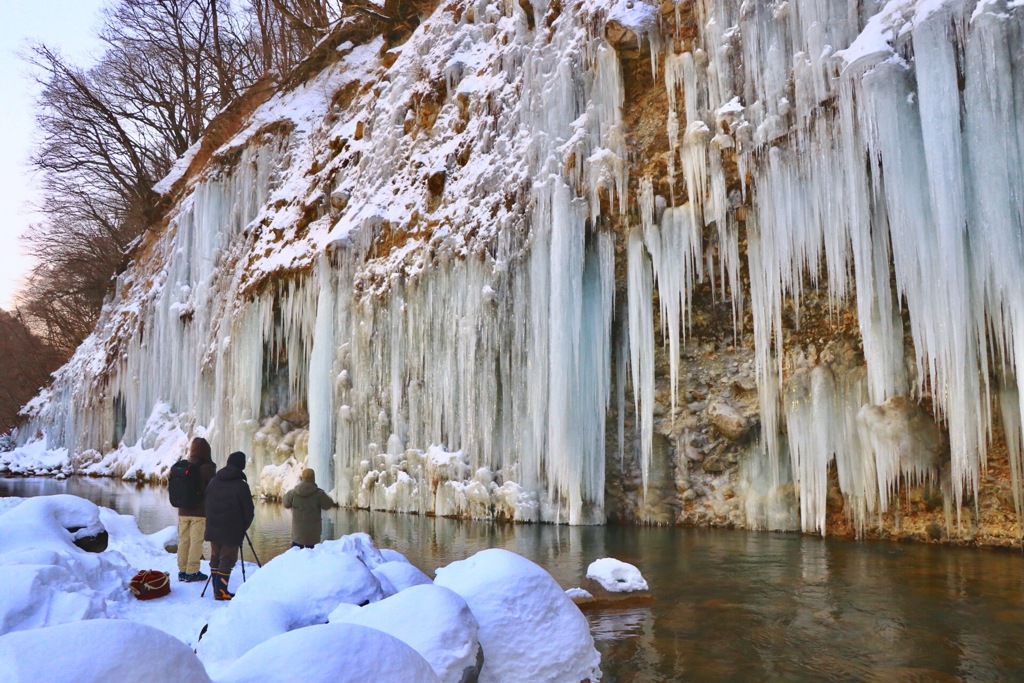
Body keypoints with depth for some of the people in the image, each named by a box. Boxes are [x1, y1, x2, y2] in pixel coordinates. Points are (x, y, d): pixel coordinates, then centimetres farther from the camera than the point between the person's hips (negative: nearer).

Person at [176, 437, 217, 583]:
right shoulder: (207, 468, -11)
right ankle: (192, 572, 3)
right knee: (196, 542, 0)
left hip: (183, 511, 5)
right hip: (200, 511, -5)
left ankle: (182, 571, 17)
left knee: (183, 540, 11)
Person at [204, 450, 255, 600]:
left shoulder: (213, 481, 5)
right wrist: (244, 527, 10)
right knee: (227, 560, -1)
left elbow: (207, 504, 14)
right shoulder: (241, 485, -14)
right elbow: (248, 511, -8)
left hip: (213, 529, 6)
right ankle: (221, 591, -2)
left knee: (215, 558, 13)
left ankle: (217, 589, 17)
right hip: (232, 532, -6)